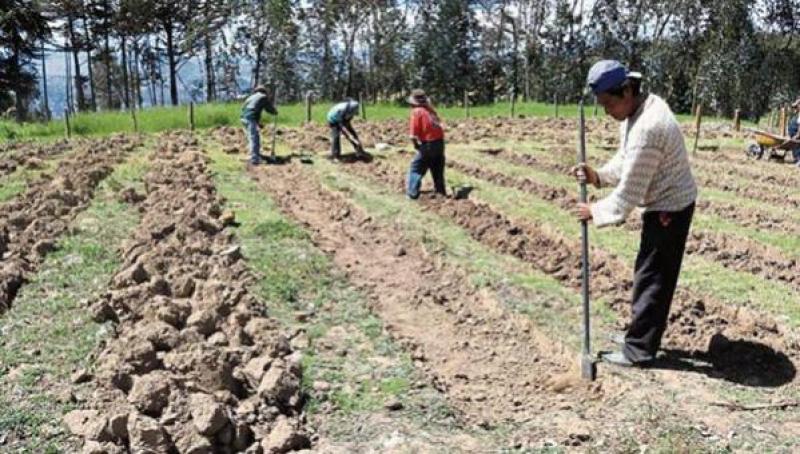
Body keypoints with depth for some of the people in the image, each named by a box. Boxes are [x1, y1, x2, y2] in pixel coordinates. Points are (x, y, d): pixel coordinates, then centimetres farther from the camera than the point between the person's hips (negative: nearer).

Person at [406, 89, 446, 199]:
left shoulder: (417, 112, -8)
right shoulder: (431, 109, 12)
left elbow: (414, 134, -12)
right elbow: (438, 125, 10)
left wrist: (416, 144, 4)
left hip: (428, 144, -6)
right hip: (440, 142, 6)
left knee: (416, 168, 5)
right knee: (438, 169, 19)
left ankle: (412, 192, 2)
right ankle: (441, 191, 26)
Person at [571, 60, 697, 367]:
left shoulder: (646, 129, -30)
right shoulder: (643, 106, 2)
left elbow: (630, 190, -24)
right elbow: (625, 161, 11)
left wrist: (596, 211, -12)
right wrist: (598, 176, -4)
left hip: (669, 209, -10)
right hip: (669, 203, 10)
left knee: (651, 277, -1)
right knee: (656, 273, 19)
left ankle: (638, 350, 9)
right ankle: (642, 334, 32)